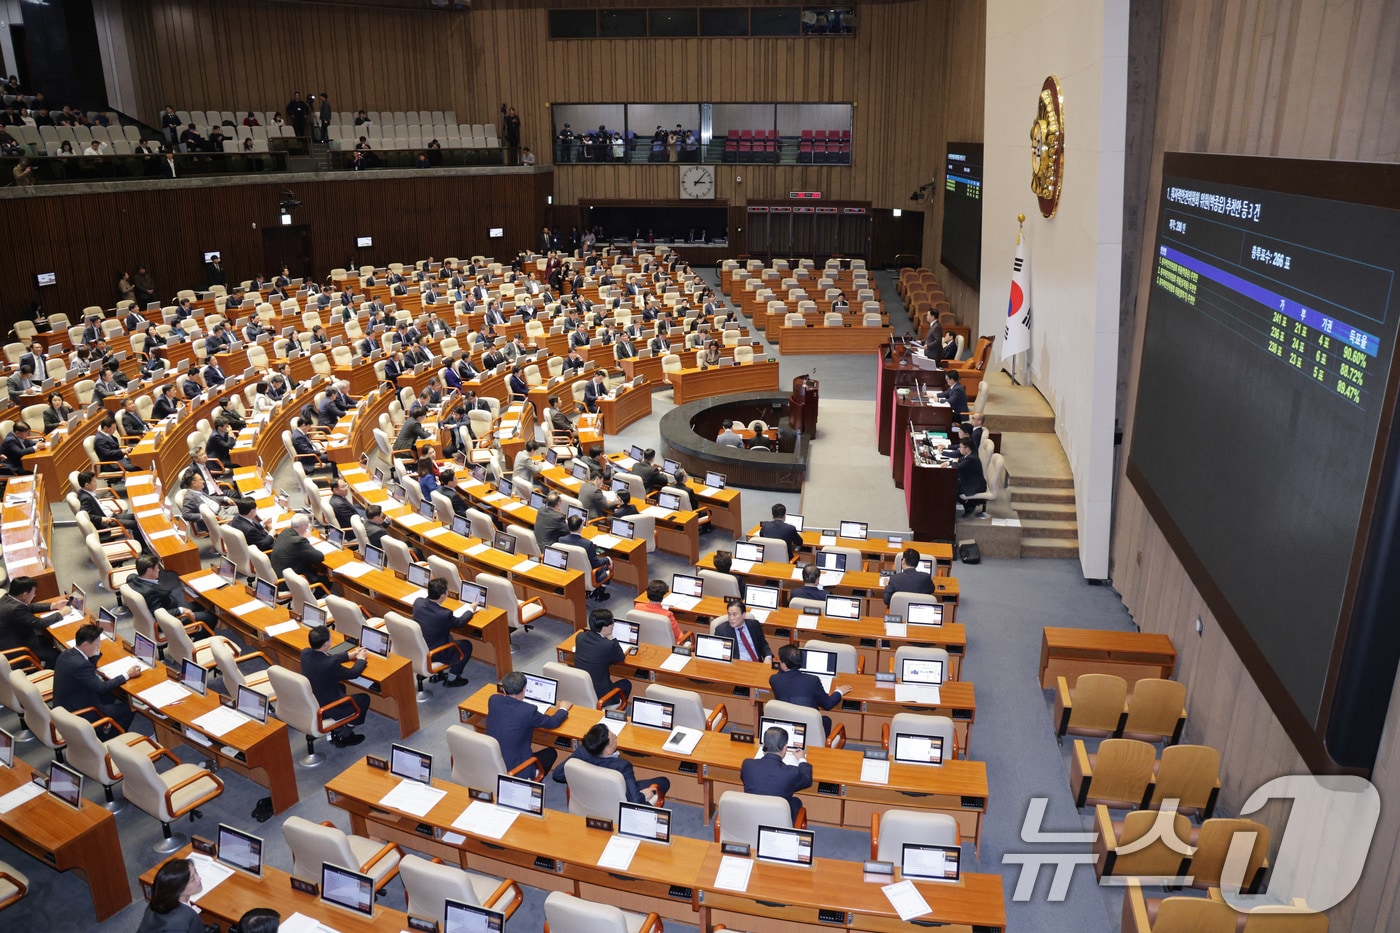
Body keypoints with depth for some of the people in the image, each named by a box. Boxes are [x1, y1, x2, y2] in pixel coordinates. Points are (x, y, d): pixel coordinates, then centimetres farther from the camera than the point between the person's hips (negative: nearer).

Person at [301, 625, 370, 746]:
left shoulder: (305, 653, -13)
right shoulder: (330, 665, -34)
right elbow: (354, 673, -15)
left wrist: (349, 655, 15)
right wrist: (361, 659, 5)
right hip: (323, 709, -7)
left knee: (340, 686, 32)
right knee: (364, 699, 12)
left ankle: (336, 730, 34)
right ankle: (342, 736, 21)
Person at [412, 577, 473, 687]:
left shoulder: (418, 602, -16)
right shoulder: (444, 614, -33)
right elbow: (460, 621, -9)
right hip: (431, 655, -7)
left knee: (448, 636, 31)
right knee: (466, 645, 14)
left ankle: (437, 674, 37)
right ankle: (451, 679, 26)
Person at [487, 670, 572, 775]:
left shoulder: (493, 700, -9)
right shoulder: (528, 710, -22)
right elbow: (553, 722, -5)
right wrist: (563, 709, 15)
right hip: (513, 769, -6)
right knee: (551, 753, 17)